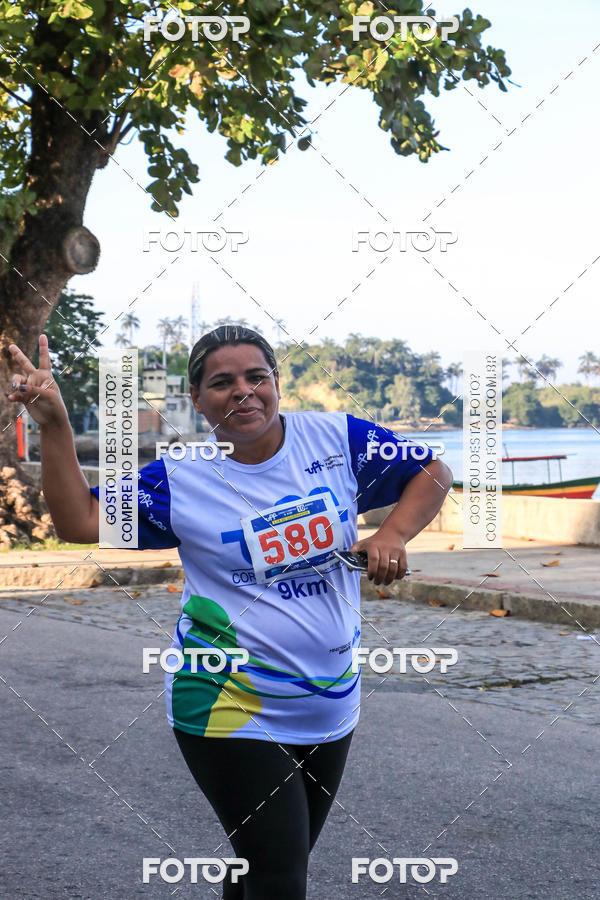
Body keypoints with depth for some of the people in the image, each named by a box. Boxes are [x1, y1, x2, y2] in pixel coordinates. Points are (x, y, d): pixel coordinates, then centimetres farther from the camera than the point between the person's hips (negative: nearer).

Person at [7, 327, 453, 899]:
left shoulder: (335, 438, -3)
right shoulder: (181, 477, -7)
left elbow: (433, 473, 6)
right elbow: (79, 521, -12)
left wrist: (394, 534, -11)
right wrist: (53, 425, -21)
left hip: (332, 706, 4)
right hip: (232, 713, -4)